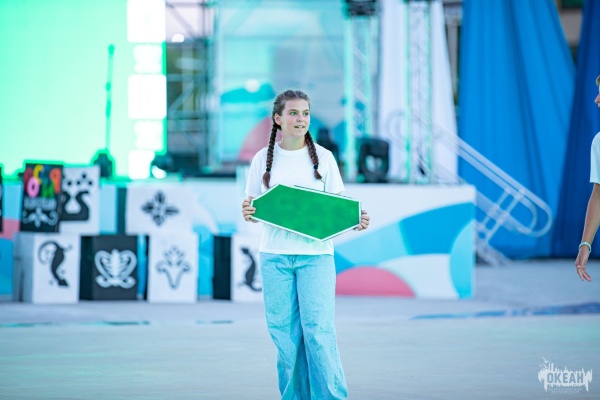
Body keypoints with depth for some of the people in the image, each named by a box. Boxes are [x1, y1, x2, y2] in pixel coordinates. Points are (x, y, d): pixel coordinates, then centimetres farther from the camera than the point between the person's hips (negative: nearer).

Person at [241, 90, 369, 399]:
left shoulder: (323, 157, 3)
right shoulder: (263, 159, 6)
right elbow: (252, 206, 10)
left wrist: (355, 221, -15)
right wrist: (248, 214, -13)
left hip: (315, 253, -2)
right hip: (274, 256, 2)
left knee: (318, 330, -10)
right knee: (285, 331, 2)